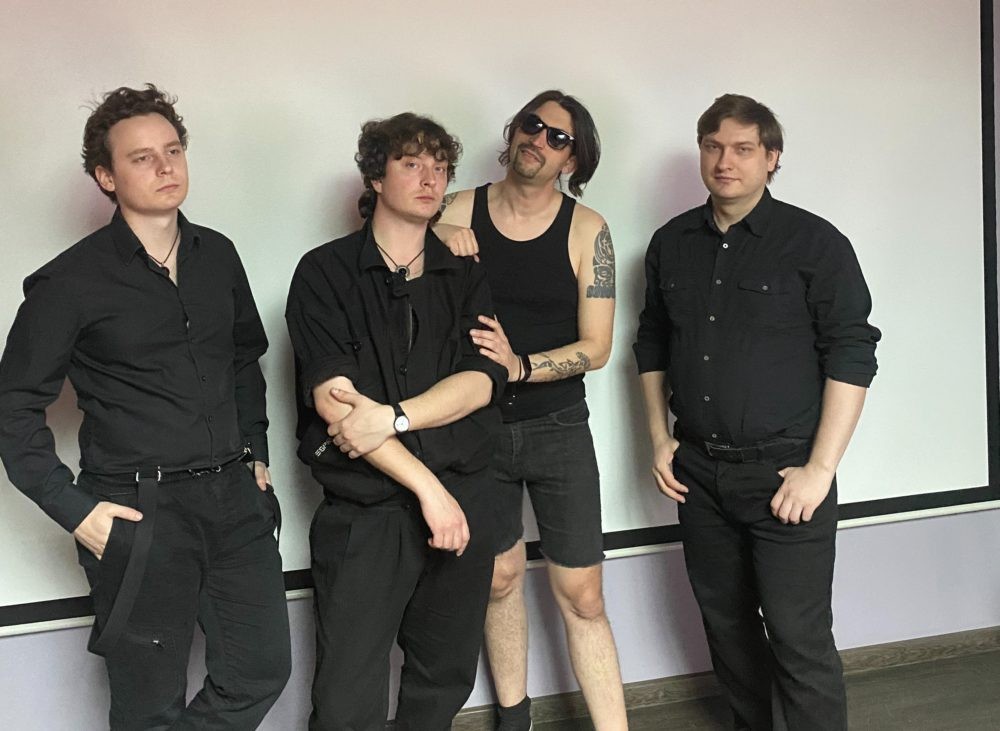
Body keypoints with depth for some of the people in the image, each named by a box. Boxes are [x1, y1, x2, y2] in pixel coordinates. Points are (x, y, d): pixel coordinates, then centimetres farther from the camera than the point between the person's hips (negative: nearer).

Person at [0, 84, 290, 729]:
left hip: (234, 498, 5)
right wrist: (74, 510, -10)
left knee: (263, 670, 12)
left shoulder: (217, 256, 7)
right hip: (138, 513, -5)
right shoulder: (72, 281, -8)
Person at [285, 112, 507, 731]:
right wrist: (427, 486, -16)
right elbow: (333, 399, -12)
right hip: (365, 510, -3)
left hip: (464, 500, 4)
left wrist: (391, 417, -19)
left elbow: (482, 379, -3)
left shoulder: (465, 278, 11)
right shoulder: (326, 273, -1)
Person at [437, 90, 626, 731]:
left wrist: (519, 364, -22)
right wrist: (439, 247, -16)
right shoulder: (458, 215, -3)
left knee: (583, 597, 0)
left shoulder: (587, 230, -5)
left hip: (558, 425, -1)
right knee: (501, 576, 12)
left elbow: (596, 347, -7)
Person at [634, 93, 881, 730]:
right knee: (726, 623, 15)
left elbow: (851, 356, -10)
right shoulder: (672, 243, 8)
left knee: (799, 639, -5)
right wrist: (660, 438, 11)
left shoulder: (815, 243, -7)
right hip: (698, 471, 5)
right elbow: (652, 343, 19)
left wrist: (820, 469, -14)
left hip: (785, 471, -5)